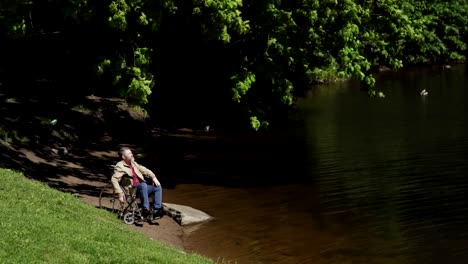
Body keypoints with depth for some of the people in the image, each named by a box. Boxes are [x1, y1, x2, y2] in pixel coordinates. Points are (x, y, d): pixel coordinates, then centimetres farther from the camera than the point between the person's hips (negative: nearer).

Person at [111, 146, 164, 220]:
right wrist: (120, 194, -26)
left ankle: (156, 211, -14)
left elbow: (144, 170, 21)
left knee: (158, 187, -9)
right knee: (143, 185, -36)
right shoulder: (120, 166, -7)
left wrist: (153, 177, 2)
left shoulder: (133, 163, 18)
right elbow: (114, 180, -18)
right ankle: (146, 211, -37)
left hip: (142, 186, 8)